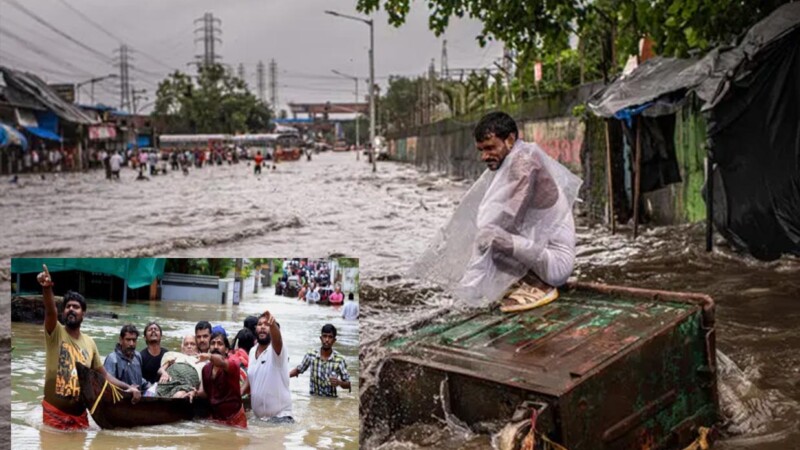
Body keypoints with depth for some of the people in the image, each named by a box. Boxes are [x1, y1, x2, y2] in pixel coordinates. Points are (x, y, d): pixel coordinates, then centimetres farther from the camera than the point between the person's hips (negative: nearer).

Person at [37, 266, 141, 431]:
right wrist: (47, 288, -45)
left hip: (80, 414, 4)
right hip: (54, 413, -4)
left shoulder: (89, 343, 8)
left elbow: (103, 374, 13)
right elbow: (51, 312, -25)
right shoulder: (55, 333, -4)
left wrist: (128, 387, -2)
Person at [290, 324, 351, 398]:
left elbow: (348, 385, -3)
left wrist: (339, 383, -22)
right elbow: (299, 370, 12)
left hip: (330, 400, -1)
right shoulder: (311, 355, -4)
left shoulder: (339, 360, -10)